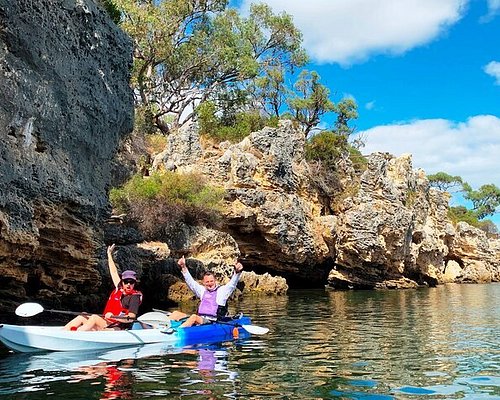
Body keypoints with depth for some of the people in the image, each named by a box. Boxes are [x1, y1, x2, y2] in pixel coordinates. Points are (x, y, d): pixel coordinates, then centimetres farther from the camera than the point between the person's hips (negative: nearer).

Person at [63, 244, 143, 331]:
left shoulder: (134, 297, -5)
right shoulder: (119, 289, 15)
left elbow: (131, 318, -16)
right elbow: (114, 272, 26)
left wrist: (113, 316, -25)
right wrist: (109, 254, 35)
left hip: (116, 328, -8)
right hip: (105, 322, 8)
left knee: (94, 317, -28)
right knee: (81, 318, -3)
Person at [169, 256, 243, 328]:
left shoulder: (222, 290, 8)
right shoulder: (202, 290, 22)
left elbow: (232, 283, -5)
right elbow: (190, 282, 22)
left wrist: (237, 272, -24)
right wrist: (183, 268, 14)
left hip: (212, 321, -6)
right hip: (200, 318, 6)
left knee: (194, 317, -36)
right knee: (176, 314, -8)